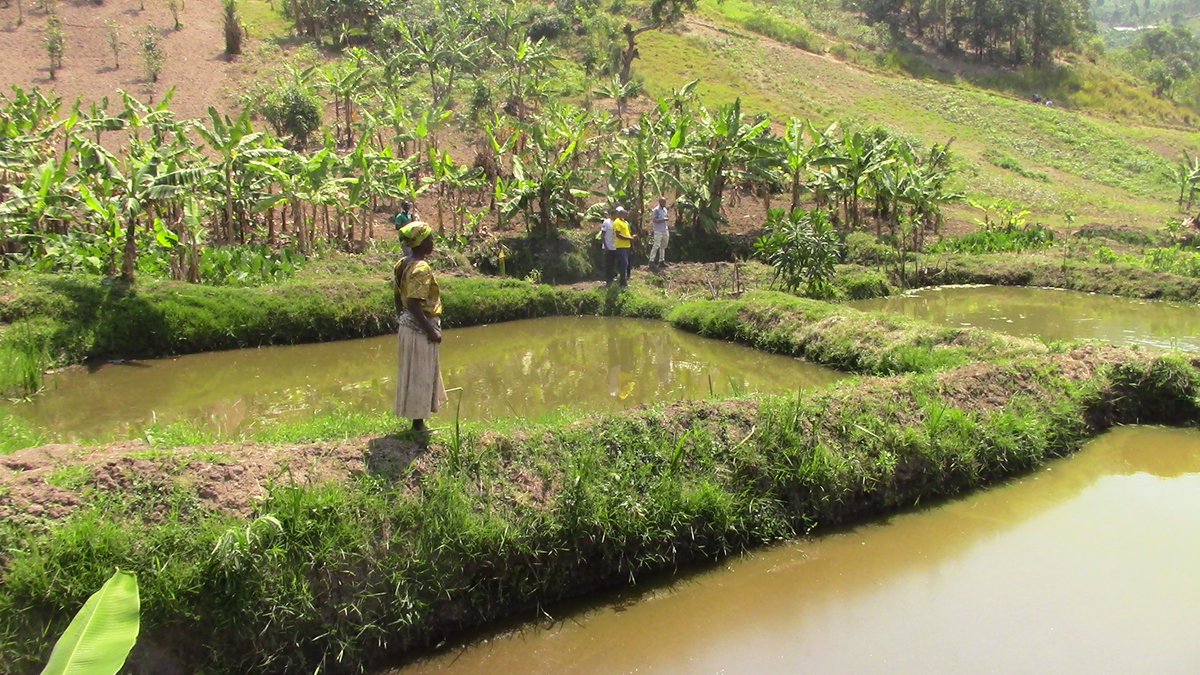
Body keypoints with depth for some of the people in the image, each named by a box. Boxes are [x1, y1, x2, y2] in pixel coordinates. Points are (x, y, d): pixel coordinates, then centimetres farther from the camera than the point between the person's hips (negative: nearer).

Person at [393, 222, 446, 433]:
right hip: (421, 329, -10)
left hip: (408, 326, 10)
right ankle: (418, 425, 9)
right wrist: (431, 331, -21)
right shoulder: (421, 268, -20)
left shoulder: (402, 264, 7)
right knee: (421, 376, 0)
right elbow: (414, 304, -26)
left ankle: (418, 421, 29)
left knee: (413, 374, 18)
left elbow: (399, 298, 13)